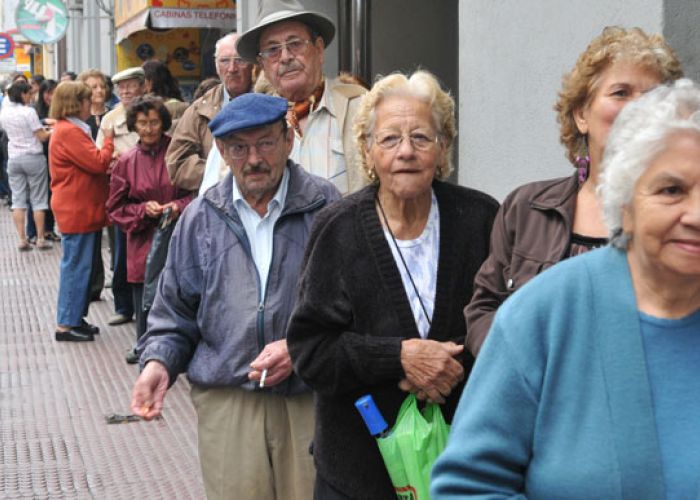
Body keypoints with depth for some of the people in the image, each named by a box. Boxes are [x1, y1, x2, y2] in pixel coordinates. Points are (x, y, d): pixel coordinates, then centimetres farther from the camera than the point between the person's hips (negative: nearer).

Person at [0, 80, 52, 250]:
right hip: (33, 158, -5)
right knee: (38, 200, 4)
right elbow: (42, 137, -14)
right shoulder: (28, 112, -15)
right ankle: (40, 239, 7)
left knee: (18, 200, 6)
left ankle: (22, 239, 2)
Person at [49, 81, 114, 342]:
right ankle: (66, 324, 1)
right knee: (76, 266, -5)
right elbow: (98, 163, -20)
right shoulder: (69, 132, -18)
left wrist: (108, 162, 4)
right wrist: (108, 140, -6)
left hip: (82, 210, 11)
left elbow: (89, 164, 20)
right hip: (77, 212, -11)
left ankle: (75, 318, 23)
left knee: (82, 266, 15)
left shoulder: (71, 129, 17)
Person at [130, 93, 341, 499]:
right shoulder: (200, 219, 10)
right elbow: (175, 310, 18)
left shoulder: (326, 208, 1)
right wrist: (158, 361, 1)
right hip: (225, 401, 2)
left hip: (310, 400, -2)